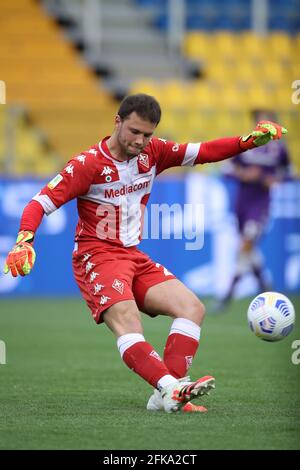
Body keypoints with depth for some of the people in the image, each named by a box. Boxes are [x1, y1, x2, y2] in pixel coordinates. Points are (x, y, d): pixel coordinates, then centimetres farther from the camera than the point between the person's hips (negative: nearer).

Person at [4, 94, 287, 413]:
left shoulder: (152, 152, 4)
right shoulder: (88, 164, -12)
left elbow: (203, 152, 7)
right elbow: (41, 202, -15)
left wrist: (251, 140, -7)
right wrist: (25, 241, -32)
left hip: (134, 256, 7)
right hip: (97, 257, -7)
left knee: (192, 308, -8)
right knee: (126, 321, -31)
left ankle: (166, 397, -19)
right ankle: (171, 388, -48)